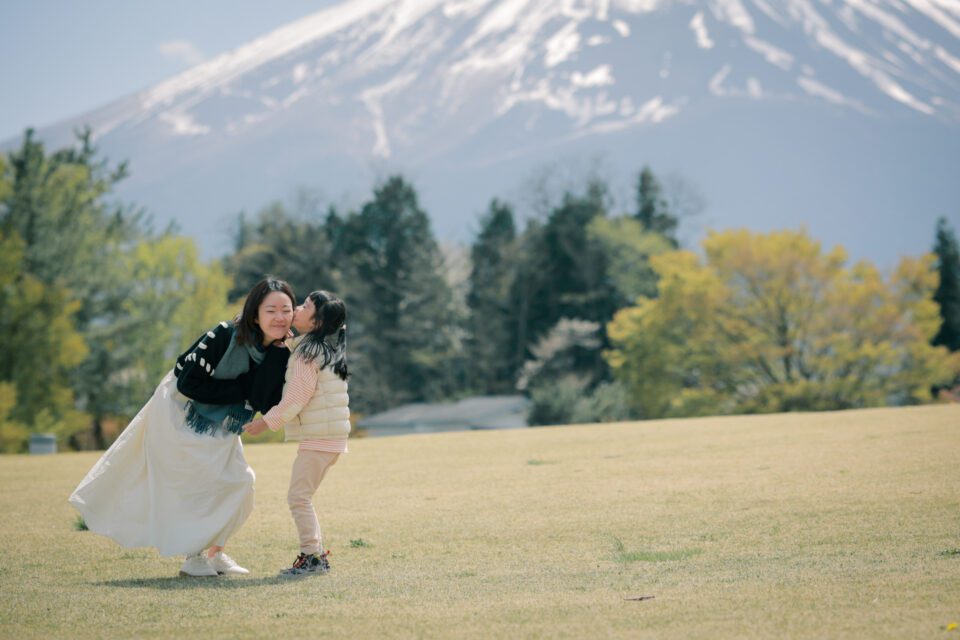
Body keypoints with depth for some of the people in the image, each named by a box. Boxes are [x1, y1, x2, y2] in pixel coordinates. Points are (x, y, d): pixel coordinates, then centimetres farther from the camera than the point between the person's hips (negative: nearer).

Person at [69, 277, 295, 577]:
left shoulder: (279, 354, -10)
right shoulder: (225, 336, -27)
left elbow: (265, 403, -23)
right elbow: (188, 383, -28)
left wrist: (278, 354, -30)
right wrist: (243, 389, -26)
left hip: (218, 429, 7)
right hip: (181, 416, -7)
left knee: (238, 483, 5)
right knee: (201, 484, -10)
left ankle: (213, 551, 20)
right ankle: (193, 557, 3)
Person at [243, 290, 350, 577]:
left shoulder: (308, 354, -15)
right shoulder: (326, 350, 15)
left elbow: (297, 397, -18)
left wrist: (267, 422, -12)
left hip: (319, 437, -10)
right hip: (330, 435, 10)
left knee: (298, 496, -7)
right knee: (302, 496, 16)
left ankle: (312, 556, -7)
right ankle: (316, 553, 18)